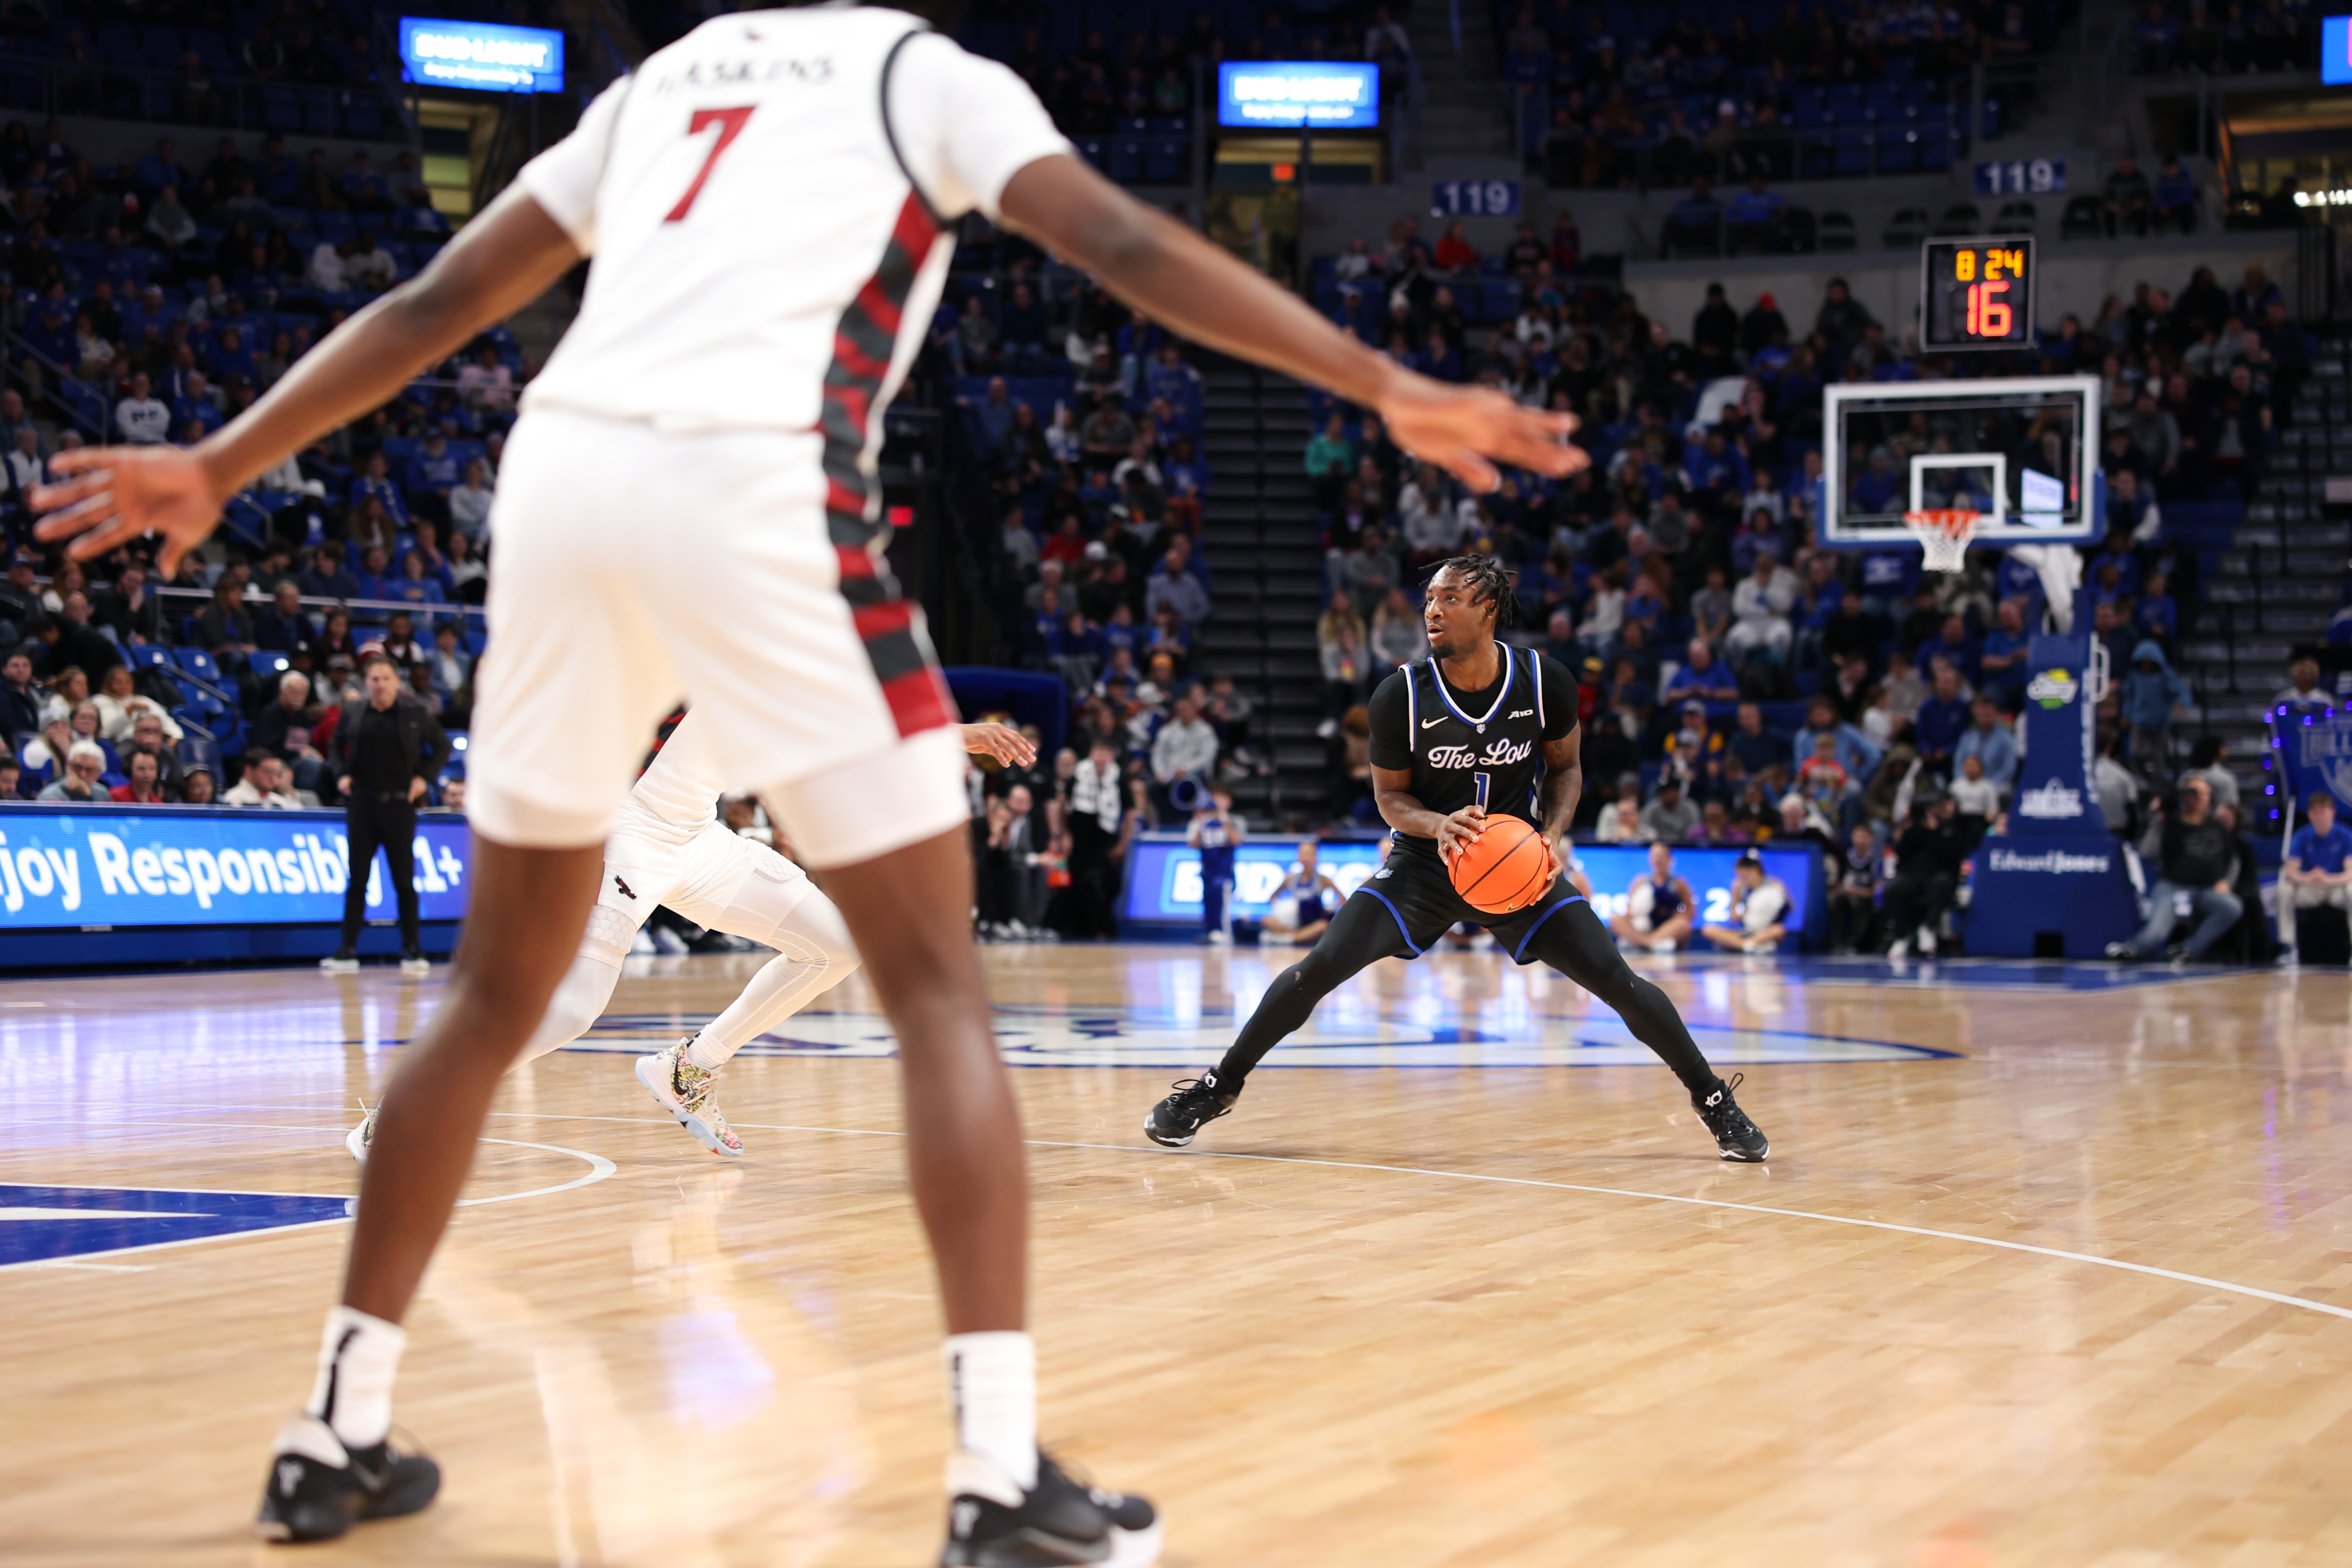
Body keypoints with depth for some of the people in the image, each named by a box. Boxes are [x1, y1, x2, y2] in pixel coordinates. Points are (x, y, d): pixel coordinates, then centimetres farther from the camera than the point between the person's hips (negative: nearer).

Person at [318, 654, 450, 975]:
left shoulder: (415, 714, 1)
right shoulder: (352, 712, 5)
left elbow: (443, 745, 10)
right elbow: (335, 746, 19)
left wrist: (425, 777, 0)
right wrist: (342, 774, 4)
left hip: (399, 804, -1)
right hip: (362, 803, 1)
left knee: (404, 880, 2)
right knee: (357, 879, 3)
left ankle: (412, 951, 9)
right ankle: (348, 952, 5)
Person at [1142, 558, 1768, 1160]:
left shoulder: (1545, 682, -14)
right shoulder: (1401, 696, -17)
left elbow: (1566, 768, 3)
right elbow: (1390, 796, -5)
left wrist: (1553, 834, -15)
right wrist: (1437, 826, -27)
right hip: (1425, 862, -1)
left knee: (1619, 982, -9)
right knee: (1319, 967, -17)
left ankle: (1714, 1099, 13)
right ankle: (1219, 1086, 2)